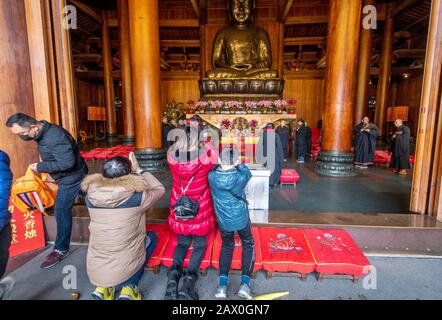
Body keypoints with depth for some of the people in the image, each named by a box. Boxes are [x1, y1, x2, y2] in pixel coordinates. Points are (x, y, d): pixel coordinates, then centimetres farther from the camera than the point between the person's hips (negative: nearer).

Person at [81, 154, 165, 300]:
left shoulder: (91, 197, -8)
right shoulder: (136, 197, -18)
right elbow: (160, 189, 2)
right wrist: (138, 170, 4)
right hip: (124, 272, -4)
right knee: (151, 237, 22)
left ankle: (104, 287, 17)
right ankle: (129, 287, 10)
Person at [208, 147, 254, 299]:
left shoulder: (212, 177, -18)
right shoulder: (240, 177, -21)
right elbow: (247, 172, 3)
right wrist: (238, 164, 14)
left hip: (223, 221, 2)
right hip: (241, 219, -1)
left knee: (227, 246, 25)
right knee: (248, 245, 22)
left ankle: (222, 283, 12)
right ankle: (245, 283, 12)